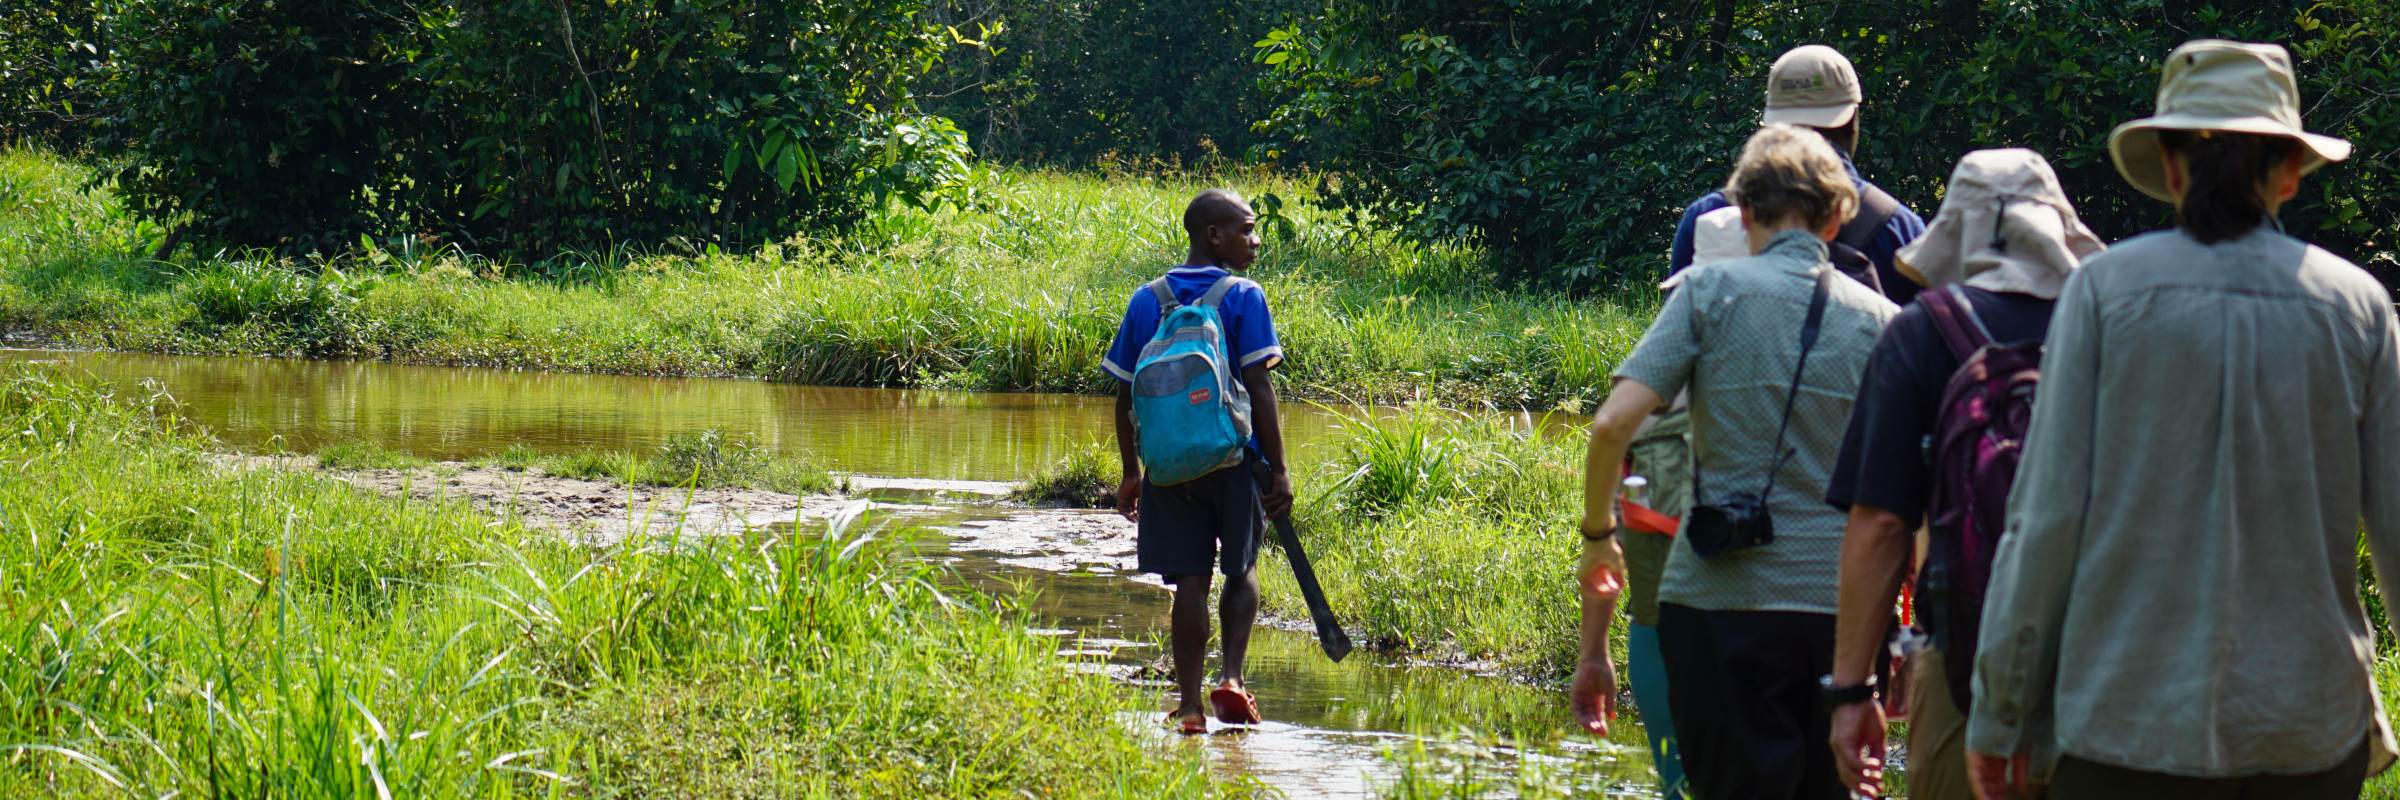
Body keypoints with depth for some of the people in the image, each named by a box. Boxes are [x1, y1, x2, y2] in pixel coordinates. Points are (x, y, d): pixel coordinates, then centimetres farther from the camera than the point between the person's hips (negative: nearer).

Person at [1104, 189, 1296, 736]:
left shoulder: (1147, 301, 6)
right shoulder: (1242, 297, -6)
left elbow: (1125, 395, 7)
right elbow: (1258, 388, -11)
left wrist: (1131, 473, 15)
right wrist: (1279, 470, -8)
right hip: (1234, 459, -3)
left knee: (1189, 580, 6)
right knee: (1241, 570, 14)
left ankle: (1189, 704, 2)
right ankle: (1232, 678, -2)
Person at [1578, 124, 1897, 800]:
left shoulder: (1712, 290, 0)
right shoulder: (1880, 321, 8)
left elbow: (1613, 424, -9)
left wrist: (1597, 536, 6)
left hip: (1720, 594, -2)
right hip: (1842, 607, 3)